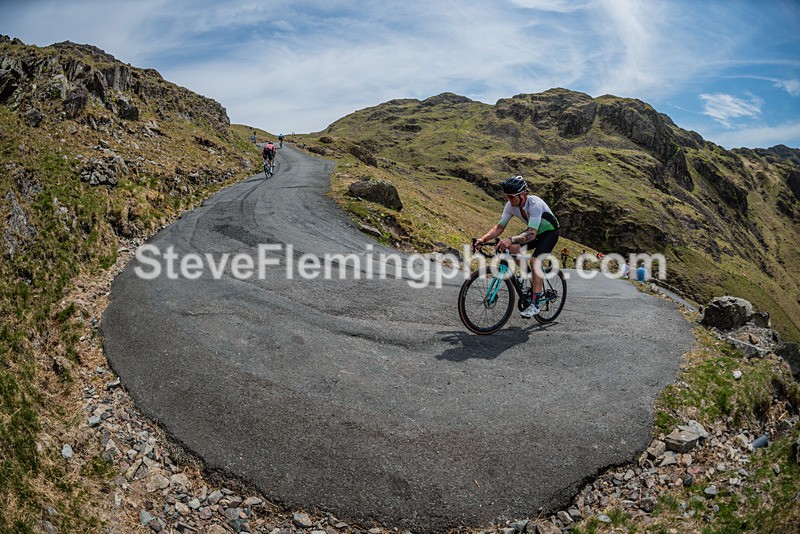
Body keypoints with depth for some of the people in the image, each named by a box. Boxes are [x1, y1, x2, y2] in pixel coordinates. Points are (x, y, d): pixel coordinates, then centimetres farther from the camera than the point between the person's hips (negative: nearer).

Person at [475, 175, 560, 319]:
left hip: (550, 232, -6)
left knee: (535, 261, -27)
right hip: (535, 231, 6)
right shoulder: (510, 205, -16)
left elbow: (532, 234, -44)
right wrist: (483, 239, -30)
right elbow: (499, 227, -13)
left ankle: (534, 304, -23)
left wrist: (510, 240, -59)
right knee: (512, 248, -19)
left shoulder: (535, 204, -35)